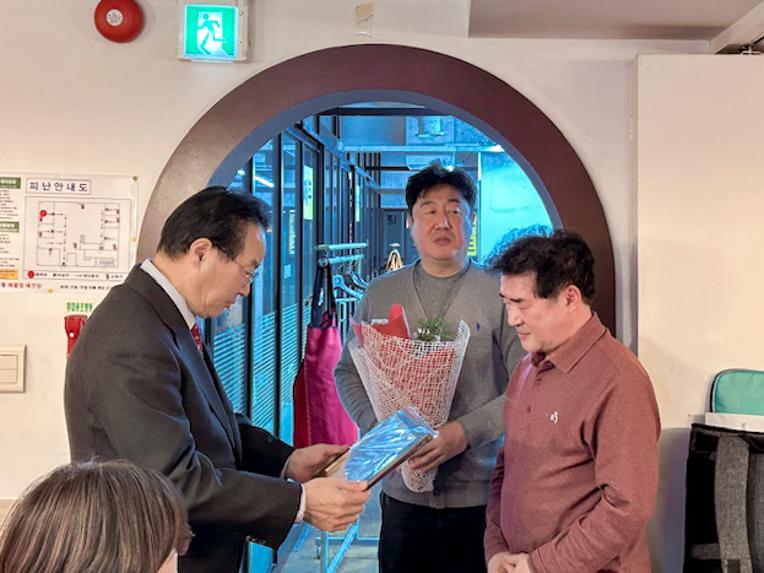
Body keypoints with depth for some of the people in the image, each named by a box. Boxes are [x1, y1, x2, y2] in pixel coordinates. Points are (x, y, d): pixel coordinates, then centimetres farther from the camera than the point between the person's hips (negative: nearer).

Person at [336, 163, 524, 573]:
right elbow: (348, 372, 10)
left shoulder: (500, 294, -4)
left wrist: (464, 432, -19)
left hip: (480, 494, -2)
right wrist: (378, 427, -6)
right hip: (402, 490, 2)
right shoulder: (380, 294, 6)